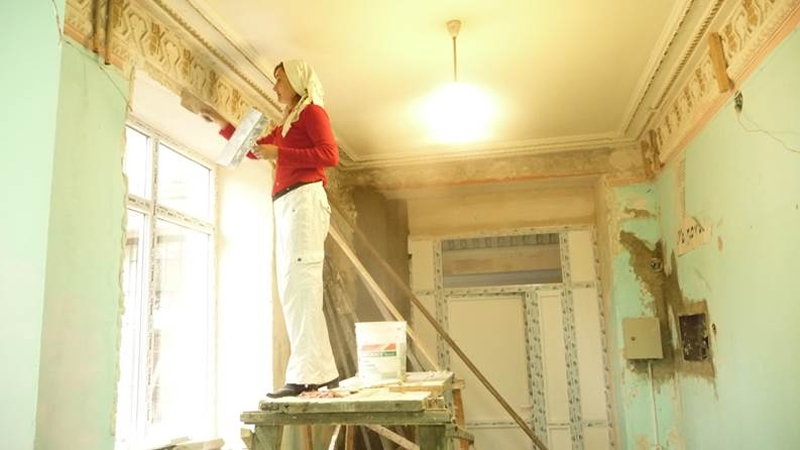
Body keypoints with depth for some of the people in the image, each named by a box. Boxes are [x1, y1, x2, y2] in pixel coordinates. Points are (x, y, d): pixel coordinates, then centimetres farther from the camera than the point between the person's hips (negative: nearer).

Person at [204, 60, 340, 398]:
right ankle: (321, 371, 1)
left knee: (300, 284, -17)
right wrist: (219, 122, 34)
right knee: (292, 289, 1)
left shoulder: (313, 111, 4)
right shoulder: (286, 124, 28)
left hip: (304, 199, -9)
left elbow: (330, 154, -10)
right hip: (286, 204, 9)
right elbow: (252, 149, 36)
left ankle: (309, 374, -20)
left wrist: (279, 153, -11)